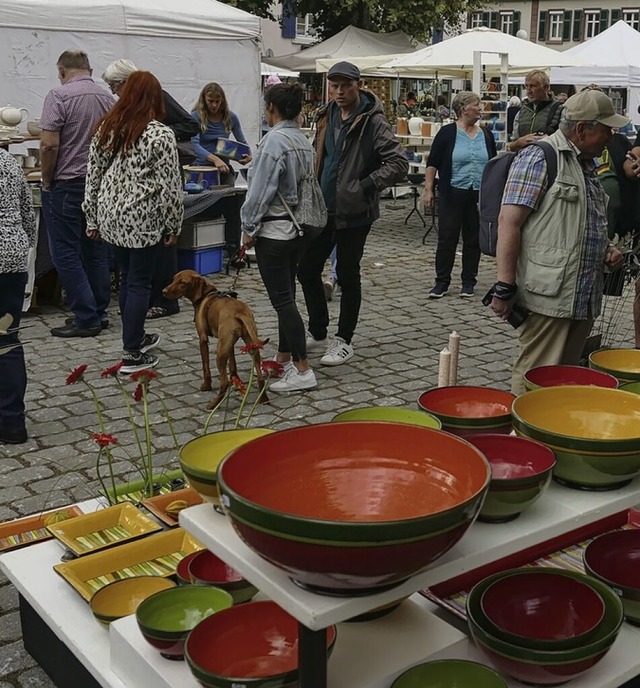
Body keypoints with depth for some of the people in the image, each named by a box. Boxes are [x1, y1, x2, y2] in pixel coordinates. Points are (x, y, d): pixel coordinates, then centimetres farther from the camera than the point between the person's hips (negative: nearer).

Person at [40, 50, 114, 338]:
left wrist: (46, 182, -5)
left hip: (67, 185, -6)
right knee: (96, 251, 12)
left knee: (66, 253, 0)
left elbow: (49, 144, -17)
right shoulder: (108, 98, 7)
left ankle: (86, 319, 0)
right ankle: (99, 312, 18)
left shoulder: (59, 96, -11)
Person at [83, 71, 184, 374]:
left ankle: (135, 337, 34)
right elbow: (169, 185, -13)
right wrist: (174, 225, -3)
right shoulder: (160, 135, -13)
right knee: (139, 283, 2)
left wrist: (92, 218, 15)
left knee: (127, 278, 19)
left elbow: (93, 176, 8)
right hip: (143, 220, -6)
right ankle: (132, 354, 6)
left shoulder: (106, 128, 5)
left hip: (112, 215, 6)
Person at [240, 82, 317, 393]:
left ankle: (303, 370, -5)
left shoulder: (274, 140, -18)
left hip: (273, 230, -9)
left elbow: (261, 189, -19)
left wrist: (249, 227, -8)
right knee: (286, 295, 16)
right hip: (298, 228, 9)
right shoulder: (303, 140, 8)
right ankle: (284, 359, 27)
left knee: (283, 300, -6)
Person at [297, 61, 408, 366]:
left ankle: (344, 341, 18)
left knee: (347, 275, 4)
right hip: (324, 209, 7)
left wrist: (365, 186, -23)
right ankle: (317, 331, 28)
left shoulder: (373, 122, -14)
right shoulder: (327, 116, 9)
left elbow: (399, 165, -20)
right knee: (306, 268, 11)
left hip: (354, 212, -7)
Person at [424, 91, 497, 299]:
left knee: (473, 240, 7)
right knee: (446, 239, 0)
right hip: (452, 195, -4)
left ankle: (468, 281, 17)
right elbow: (432, 163, -2)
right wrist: (428, 190, -7)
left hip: (479, 196, 4)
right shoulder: (448, 132, -3)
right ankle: (442, 282, 8)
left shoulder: (486, 134, 9)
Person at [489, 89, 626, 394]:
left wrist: (606, 248, 12)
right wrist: (505, 287, -21)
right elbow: (509, 221, -16)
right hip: (548, 297, -9)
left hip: (584, 298, 9)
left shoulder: (587, 166, 19)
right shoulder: (539, 158, -8)